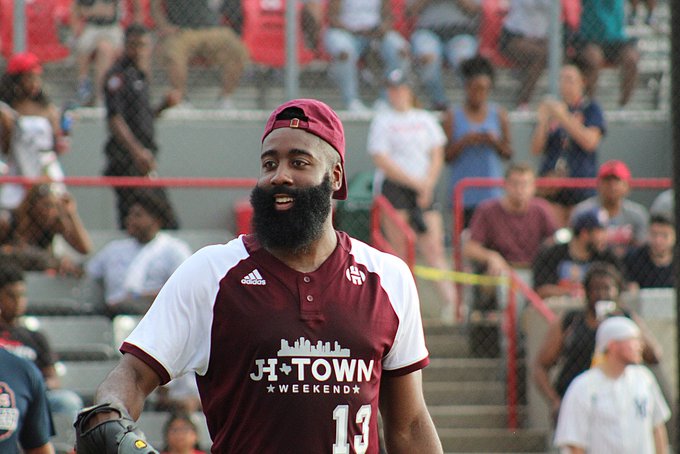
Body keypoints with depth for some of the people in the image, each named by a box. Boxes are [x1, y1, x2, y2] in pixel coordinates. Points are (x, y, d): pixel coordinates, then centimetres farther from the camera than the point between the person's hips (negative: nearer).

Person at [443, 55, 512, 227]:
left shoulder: (499, 114, 9)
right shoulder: (453, 116, 3)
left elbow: (509, 153, 10)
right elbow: (446, 156, -1)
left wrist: (496, 142, -9)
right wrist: (465, 141, -16)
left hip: (492, 193, 1)